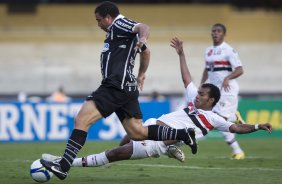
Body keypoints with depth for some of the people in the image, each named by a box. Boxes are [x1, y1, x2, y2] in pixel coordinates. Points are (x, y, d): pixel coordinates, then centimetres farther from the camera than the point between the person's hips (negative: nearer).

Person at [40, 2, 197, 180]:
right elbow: (146, 52, 37)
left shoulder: (119, 24, -3)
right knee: (138, 133, 7)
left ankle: (63, 166, -24)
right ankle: (183, 134, 3)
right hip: (128, 88, 10)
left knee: (81, 119, -16)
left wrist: (142, 39, -44)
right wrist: (141, 75, 46)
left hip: (116, 86, -10)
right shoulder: (117, 31, 25)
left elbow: (143, 27, -22)